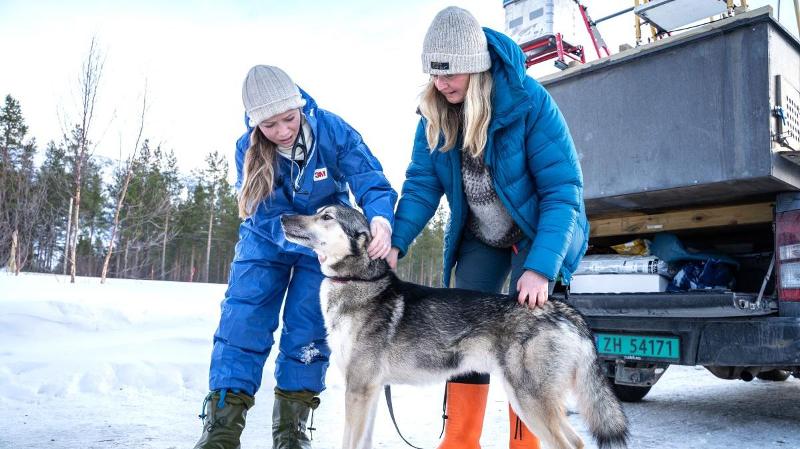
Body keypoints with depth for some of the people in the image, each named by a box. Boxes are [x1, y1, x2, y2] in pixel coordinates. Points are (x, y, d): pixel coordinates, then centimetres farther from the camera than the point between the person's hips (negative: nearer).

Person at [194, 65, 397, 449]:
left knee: (307, 329, -3)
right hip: (267, 242, 1)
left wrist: (380, 221, -50)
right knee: (242, 320, -10)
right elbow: (267, 217, -24)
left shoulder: (332, 130, -25)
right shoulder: (248, 149, -21)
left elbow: (373, 184, -27)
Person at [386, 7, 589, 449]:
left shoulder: (527, 100, -26)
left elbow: (563, 188, -26)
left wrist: (540, 266, -35)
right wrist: (395, 242, -24)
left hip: (537, 230, -4)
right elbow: (422, 182, -9)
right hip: (479, 237, 5)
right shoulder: (435, 112, -11)